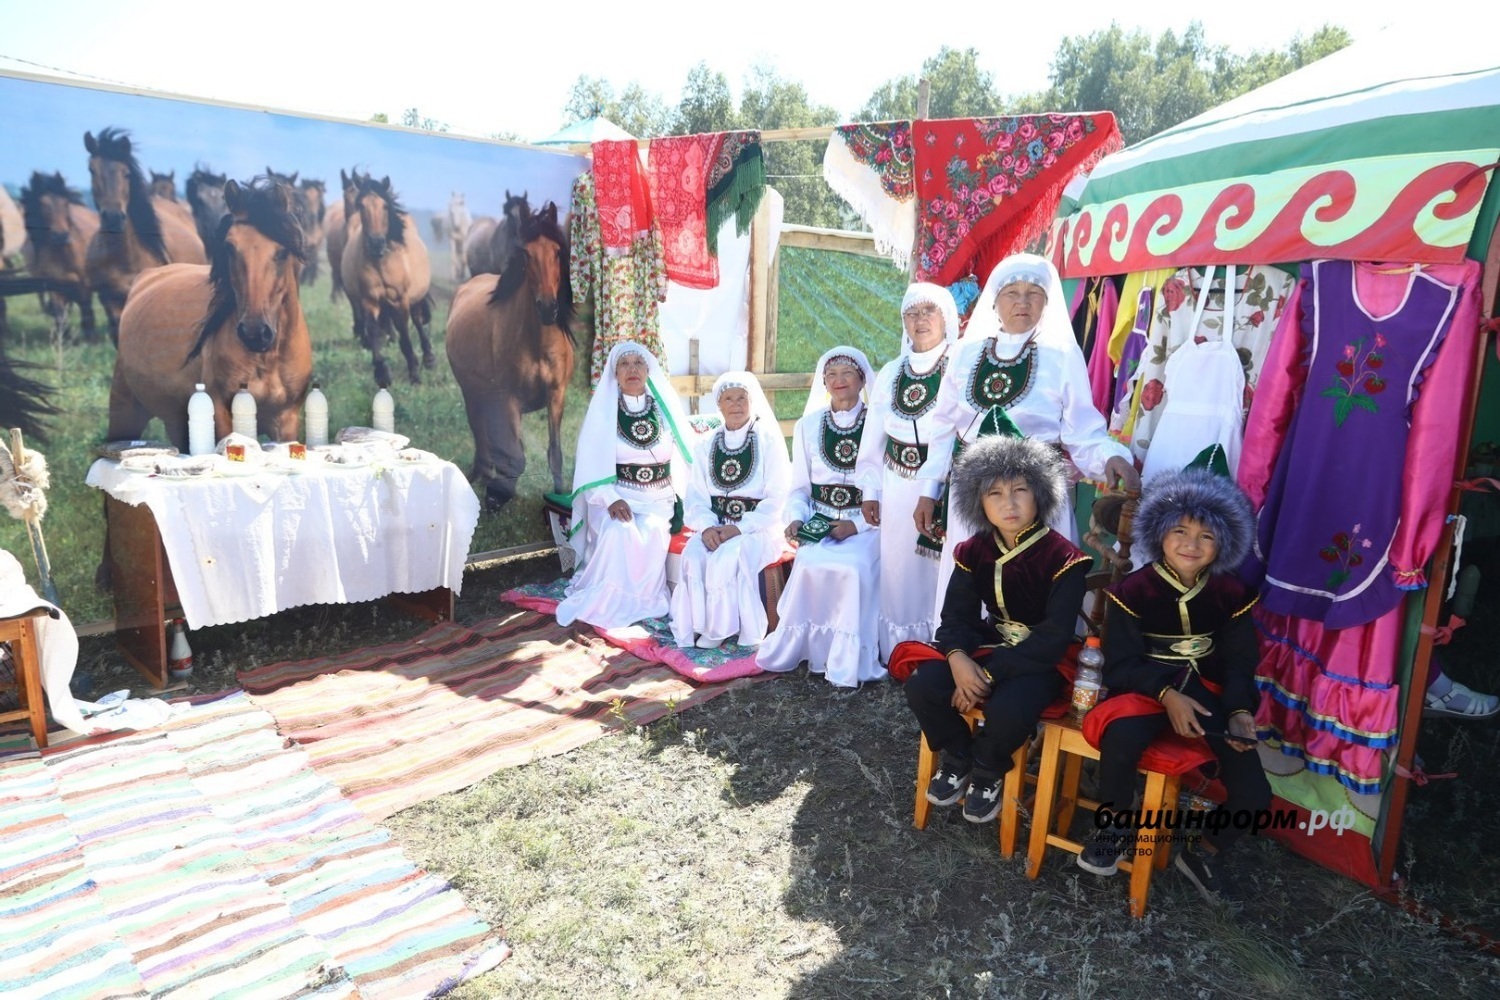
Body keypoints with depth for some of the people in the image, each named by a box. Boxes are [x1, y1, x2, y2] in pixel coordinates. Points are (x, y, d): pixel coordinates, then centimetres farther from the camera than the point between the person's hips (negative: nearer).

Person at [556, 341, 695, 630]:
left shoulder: (665, 407, 5)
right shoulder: (603, 409, 0)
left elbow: (687, 456, 9)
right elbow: (591, 463, -6)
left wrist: (684, 499, -5)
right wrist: (611, 499, -21)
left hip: (658, 498, 2)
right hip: (615, 495, -1)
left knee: (652, 531, -30)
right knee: (619, 531, -32)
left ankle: (641, 603, -12)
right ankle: (606, 606, -17)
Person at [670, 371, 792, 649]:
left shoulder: (769, 441, 1)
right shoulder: (707, 444, 14)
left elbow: (776, 499, -5)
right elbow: (696, 496, 8)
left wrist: (740, 528, -17)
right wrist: (707, 526, -13)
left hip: (757, 528, -3)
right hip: (715, 526, 4)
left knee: (727, 557, -31)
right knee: (693, 556, -27)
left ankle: (719, 631, -15)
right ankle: (698, 626, -16)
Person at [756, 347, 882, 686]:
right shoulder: (807, 426, 14)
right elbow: (799, 487, 14)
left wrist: (857, 524, -16)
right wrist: (795, 518, -6)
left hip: (865, 524, -2)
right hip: (819, 525, 2)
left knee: (853, 567, -31)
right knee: (811, 565, -28)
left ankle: (847, 662, -19)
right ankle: (812, 651, -13)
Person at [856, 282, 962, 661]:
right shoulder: (890, 374, 12)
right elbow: (873, 439, 15)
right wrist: (870, 491, 12)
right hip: (898, 491, 5)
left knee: (940, 574, -1)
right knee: (898, 571, 10)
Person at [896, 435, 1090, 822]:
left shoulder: (1064, 558, -16)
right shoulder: (973, 551, -1)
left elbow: (1054, 638, -20)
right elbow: (957, 615, -2)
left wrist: (989, 673, -24)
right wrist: (958, 659, -25)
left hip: (1043, 659, -4)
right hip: (990, 645, 5)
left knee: (1007, 710, -33)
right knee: (922, 687, -19)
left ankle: (987, 772, 3)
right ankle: (957, 758, 10)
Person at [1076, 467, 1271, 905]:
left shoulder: (1231, 594, 3)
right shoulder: (1134, 590, -8)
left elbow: (1240, 662, 3)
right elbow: (1122, 663, -9)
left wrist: (1240, 712, -15)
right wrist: (1168, 695, -25)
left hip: (1207, 688, 4)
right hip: (1147, 686, -3)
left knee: (1254, 794, -12)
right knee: (1121, 739, -36)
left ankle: (1205, 854, 20)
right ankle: (1112, 826, -5)